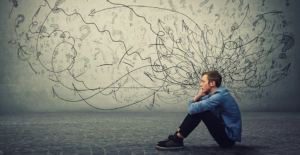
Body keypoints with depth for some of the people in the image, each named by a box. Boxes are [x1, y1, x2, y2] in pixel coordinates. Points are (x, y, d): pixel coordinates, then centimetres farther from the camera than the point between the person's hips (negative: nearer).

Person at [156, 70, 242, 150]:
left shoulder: (220, 95, -23)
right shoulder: (213, 95, 8)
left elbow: (192, 109, -29)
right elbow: (191, 104, 10)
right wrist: (200, 95, -8)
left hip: (229, 138, -10)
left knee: (198, 110, -19)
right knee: (197, 110, 6)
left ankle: (177, 140, -12)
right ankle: (176, 136, 3)